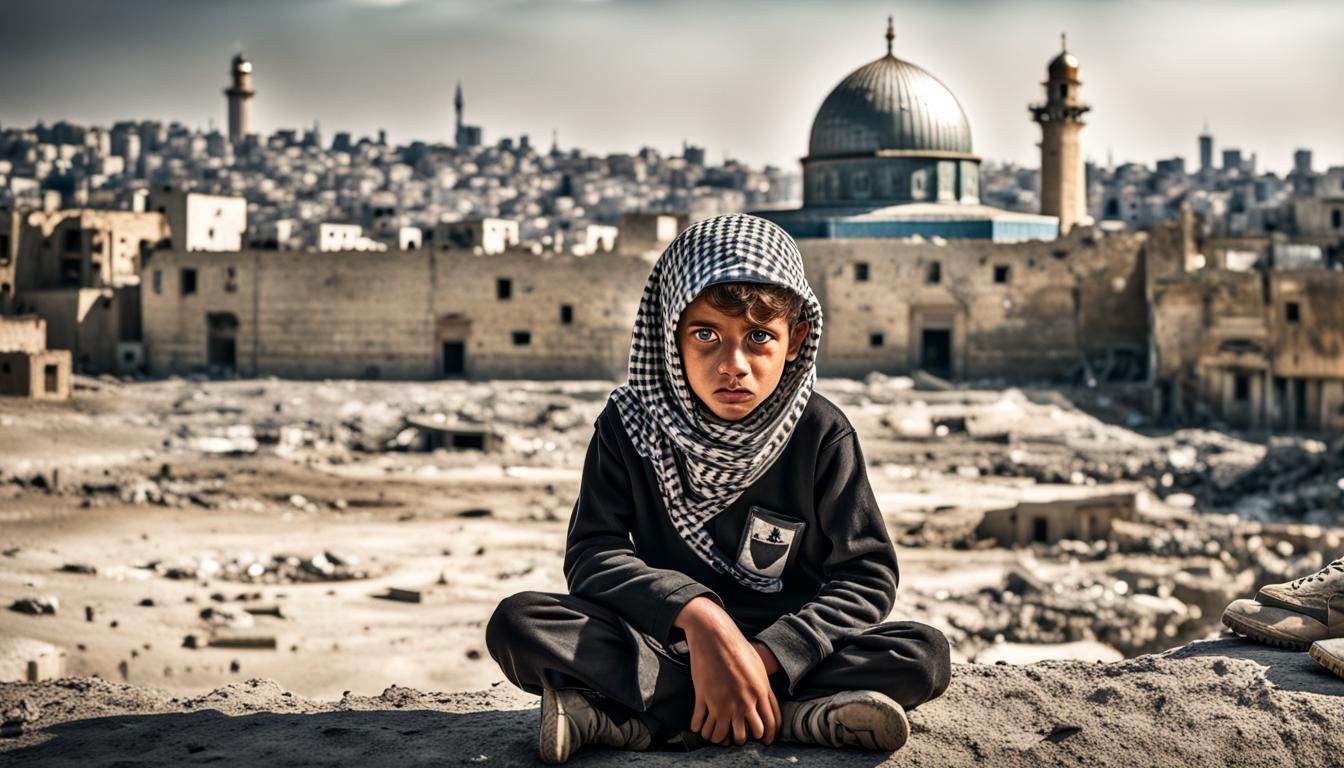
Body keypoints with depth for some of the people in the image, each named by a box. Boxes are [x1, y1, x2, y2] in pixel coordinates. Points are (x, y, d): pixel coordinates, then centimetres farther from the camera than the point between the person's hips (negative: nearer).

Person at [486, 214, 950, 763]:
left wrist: (765, 656, -24)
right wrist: (694, 612, -28)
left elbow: (866, 576, -9)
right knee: (516, 623, -25)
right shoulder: (629, 427, -4)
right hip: (661, 643, 0)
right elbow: (591, 554, -11)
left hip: (782, 649, 0)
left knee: (924, 656, -26)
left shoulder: (822, 434, -6)